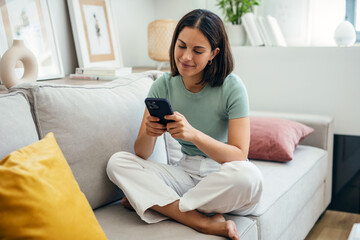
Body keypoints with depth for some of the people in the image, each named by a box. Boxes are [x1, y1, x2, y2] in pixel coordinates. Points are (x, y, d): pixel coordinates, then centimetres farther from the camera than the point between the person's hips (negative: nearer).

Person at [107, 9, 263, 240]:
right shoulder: (163, 85, -3)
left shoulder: (231, 87, -13)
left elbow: (239, 156, -19)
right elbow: (141, 154, -4)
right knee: (118, 162, -15)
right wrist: (149, 133, -28)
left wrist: (194, 134, -35)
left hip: (223, 179, -3)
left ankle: (151, 201, -16)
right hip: (186, 173, 4)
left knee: (249, 176, -37)